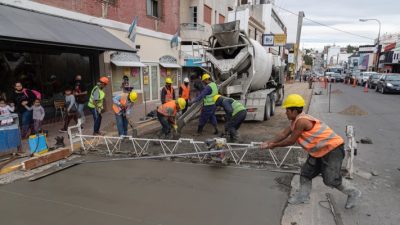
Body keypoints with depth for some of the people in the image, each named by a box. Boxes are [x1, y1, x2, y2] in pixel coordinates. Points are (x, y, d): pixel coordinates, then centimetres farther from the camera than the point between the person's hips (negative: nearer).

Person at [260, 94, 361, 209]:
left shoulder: (301, 121, -26)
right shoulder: (296, 121, 4)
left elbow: (291, 141, -19)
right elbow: (284, 133, 7)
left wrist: (274, 145, -8)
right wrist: (270, 142, -3)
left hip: (332, 148, -10)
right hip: (320, 151, 10)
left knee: (331, 180, -5)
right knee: (306, 173, 12)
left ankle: (353, 193, 21)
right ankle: (303, 196, 27)